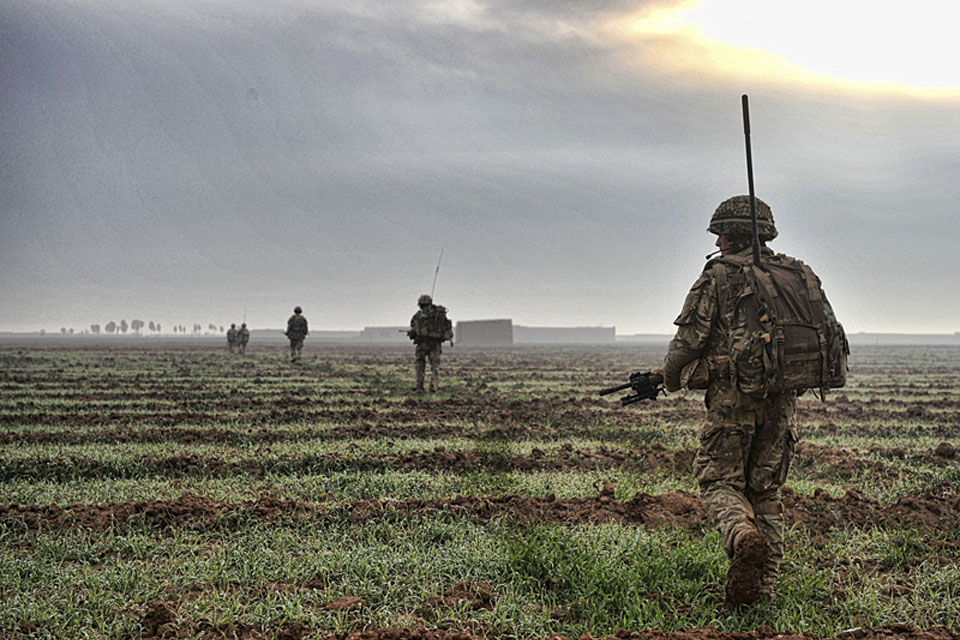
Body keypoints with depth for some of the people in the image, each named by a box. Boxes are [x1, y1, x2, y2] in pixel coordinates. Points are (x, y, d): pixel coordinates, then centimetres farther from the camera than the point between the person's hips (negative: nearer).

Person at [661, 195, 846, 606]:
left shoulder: (719, 277, -1)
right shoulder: (799, 275, 14)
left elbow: (689, 339, -3)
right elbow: (833, 337, 14)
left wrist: (671, 379, 15)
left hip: (734, 398, -5)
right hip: (783, 401, 5)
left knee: (719, 482, 3)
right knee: (766, 490, 13)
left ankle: (743, 536, -28)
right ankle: (763, 585, 6)